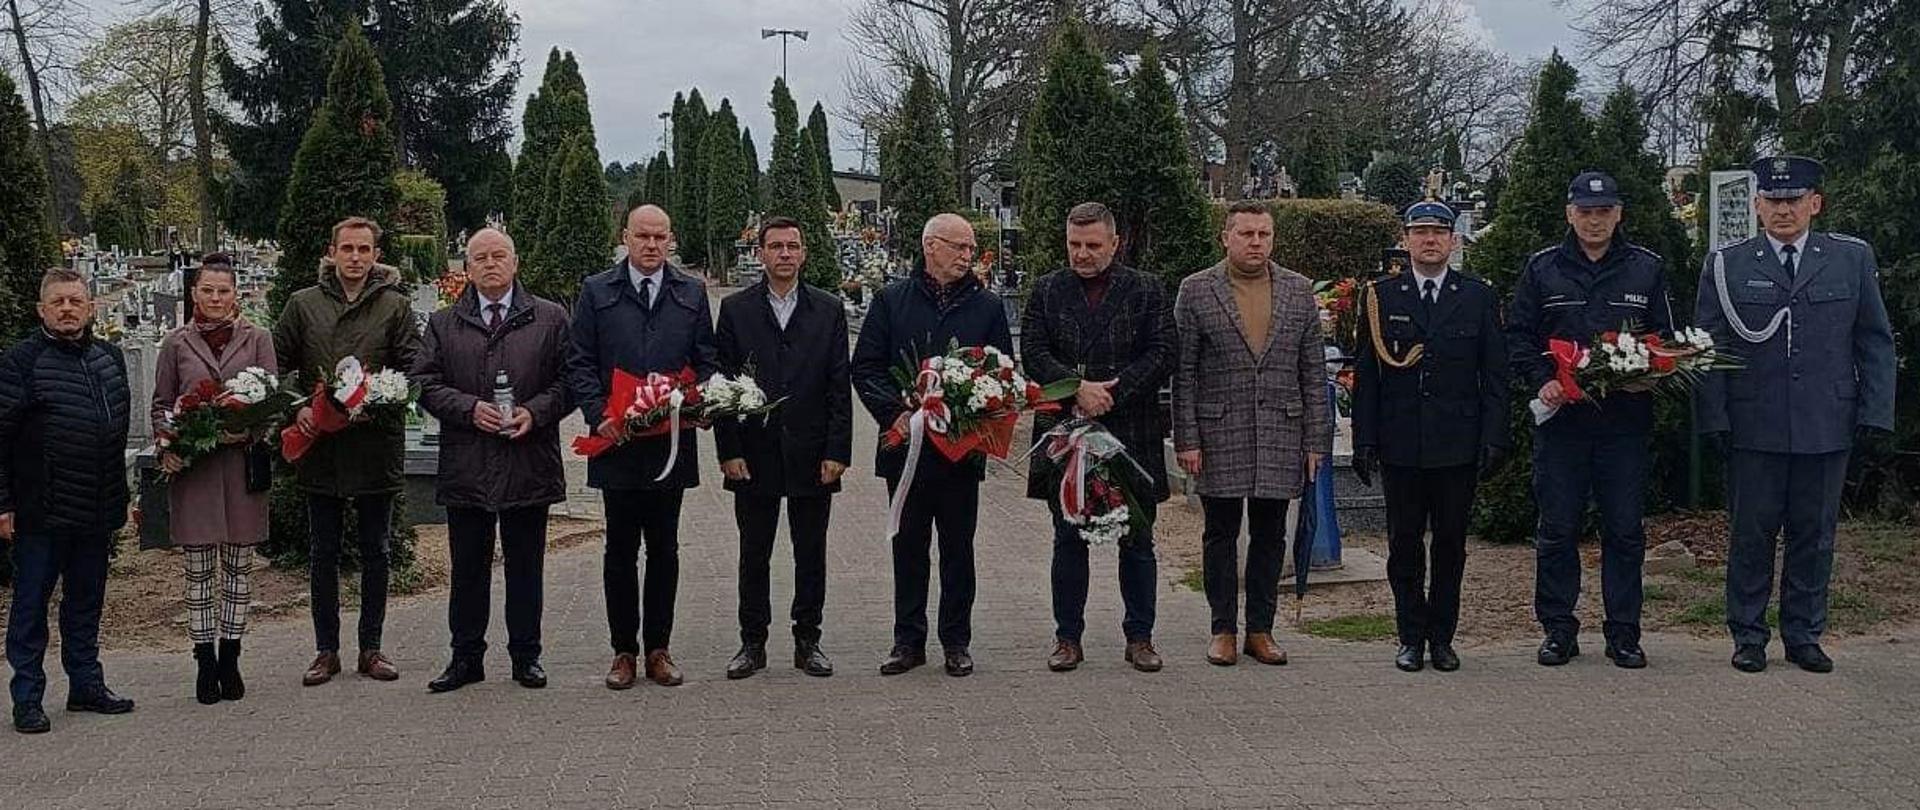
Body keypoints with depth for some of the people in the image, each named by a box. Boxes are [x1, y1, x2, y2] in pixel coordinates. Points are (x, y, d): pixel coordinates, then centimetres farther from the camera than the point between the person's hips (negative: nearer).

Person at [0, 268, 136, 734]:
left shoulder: (110, 358, 11)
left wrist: (120, 497, 17)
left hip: (97, 512, 6)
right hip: (41, 512, -5)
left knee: (87, 602, 14)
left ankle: (87, 685, 24)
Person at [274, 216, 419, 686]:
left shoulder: (396, 306, 2)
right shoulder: (303, 305, 5)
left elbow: (414, 371, 0)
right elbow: (276, 365, 8)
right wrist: (296, 408, -7)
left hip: (377, 447, -1)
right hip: (319, 447, 1)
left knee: (375, 552, 8)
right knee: (323, 554, 8)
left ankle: (371, 648, 18)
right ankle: (326, 650, 17)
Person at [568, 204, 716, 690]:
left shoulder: (692, 294, 9)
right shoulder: (596, 292, 4)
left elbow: (706, 361, 9)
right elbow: (580, 363, 2)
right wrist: (599, 415, -12)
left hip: (673, 441, 1)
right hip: (617, 441, -1)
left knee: (664, 550, 7)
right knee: (620, 550, 4)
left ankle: (658, 649, 15)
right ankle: (624, 650, 12)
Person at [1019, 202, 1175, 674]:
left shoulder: (1147, 291, 3)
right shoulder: (1047, 291, 7)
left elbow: (1161, 356, -4)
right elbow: (1033, 353, -2)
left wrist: (1110, 394, -14)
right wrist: (1079, 389, -17)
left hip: (1131, 435, -1)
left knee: (1137, 542, 6)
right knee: (1069, 540, 7)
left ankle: (1139, 637, 16)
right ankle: (1068, 638, 15)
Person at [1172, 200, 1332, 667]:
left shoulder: (1298, 291, 7)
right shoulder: (1196, 291, 0)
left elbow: (1313, 371, 8)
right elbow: (1183, 372, -1)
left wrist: (1316, 438, 2)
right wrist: (1187, 440, -7)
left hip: (1281, 434, 2)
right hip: (1219, 433, -2)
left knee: (1269, 537, 8)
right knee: (1220, 535, 5)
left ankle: (1260, 630, 17)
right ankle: (1223, 631, 15)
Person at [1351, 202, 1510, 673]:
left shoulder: (1479, 297, 5)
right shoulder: (1380, 297, 5)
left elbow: (1495, 374, 5)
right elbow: (1366, 374, 5)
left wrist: (1494, 438, -4)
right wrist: (1365, 440, -1)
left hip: (1458, 445, 0)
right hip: (1400, 447, 0)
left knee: (1450, 543, 6)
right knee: (1404, 542, 5)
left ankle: (1442, 637, 17)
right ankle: (1411, 637, 16)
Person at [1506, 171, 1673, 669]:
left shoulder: (1647, 268, 9)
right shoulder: (1542, 268, 7)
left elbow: (1665, 339, 11)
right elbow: (1518, 335, 6)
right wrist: (1540, 381, -10)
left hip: (1626, 419, 1)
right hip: (1561, 416, 0)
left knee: (1625, 531, 4)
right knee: (1558, 530, 3)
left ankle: (1623, 633, 13)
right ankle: (1559, 630, 13)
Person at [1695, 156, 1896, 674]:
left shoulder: (1852, 259, 6)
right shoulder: (1726, 267, 3)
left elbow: (1876, 343, 8)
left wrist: (1875, 415, 0)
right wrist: (1713, 419, -5)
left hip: (1827, 430, 1)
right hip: (1753, 431, -1)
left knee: (1814, 535, 9)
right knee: (1750, 535, 5)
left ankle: (1804, 636, 20)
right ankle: (1748, 636, 16)